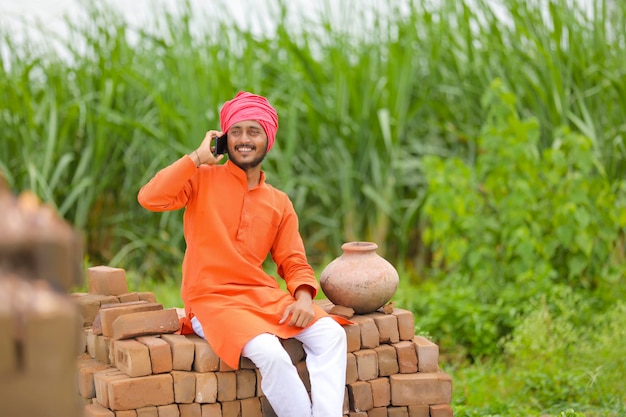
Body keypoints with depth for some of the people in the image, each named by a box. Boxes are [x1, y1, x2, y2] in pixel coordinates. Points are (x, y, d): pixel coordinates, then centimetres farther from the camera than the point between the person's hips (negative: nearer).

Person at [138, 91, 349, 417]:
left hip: (264, 295, 5)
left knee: (330, 334, -19)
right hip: (211, 299, -5)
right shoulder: (202, 179, 3)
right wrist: (198, 157, -10)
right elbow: (150, 198, -15)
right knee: (269, 352, -32)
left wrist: (304, 297, -10)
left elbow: (294, 263, 12)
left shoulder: (279, 203, 14)